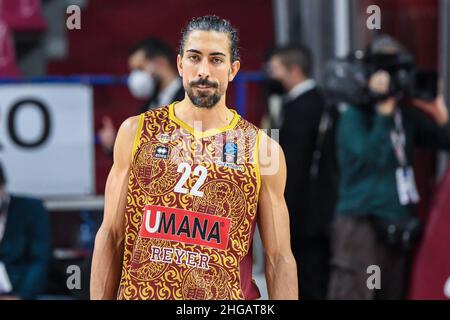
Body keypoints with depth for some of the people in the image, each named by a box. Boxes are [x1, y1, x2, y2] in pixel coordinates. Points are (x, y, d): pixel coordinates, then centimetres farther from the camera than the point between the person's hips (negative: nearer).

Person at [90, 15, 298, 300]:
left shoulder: (262, 148, -2)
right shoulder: (136, 132, 0)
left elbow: (279, 259, -2)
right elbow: (111, 236, 2)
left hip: (225, 298, 0)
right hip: (139, 294, 0)